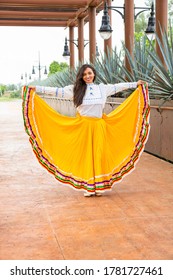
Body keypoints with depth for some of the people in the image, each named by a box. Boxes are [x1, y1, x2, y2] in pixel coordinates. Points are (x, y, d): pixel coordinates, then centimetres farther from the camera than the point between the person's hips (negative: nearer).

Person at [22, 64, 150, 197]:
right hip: (83, 126, -2)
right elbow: (57, 91, -1)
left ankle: (99, 186, 11)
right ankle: (88, 187, 8)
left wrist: (136, 84, 20)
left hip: (99, 127, 2)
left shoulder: (102, 88, 10)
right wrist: (36, 89, -6)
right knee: (85, 155, 0)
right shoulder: (75, 89, 3)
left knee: (99, 155, 1)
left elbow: (118, 86, 18)